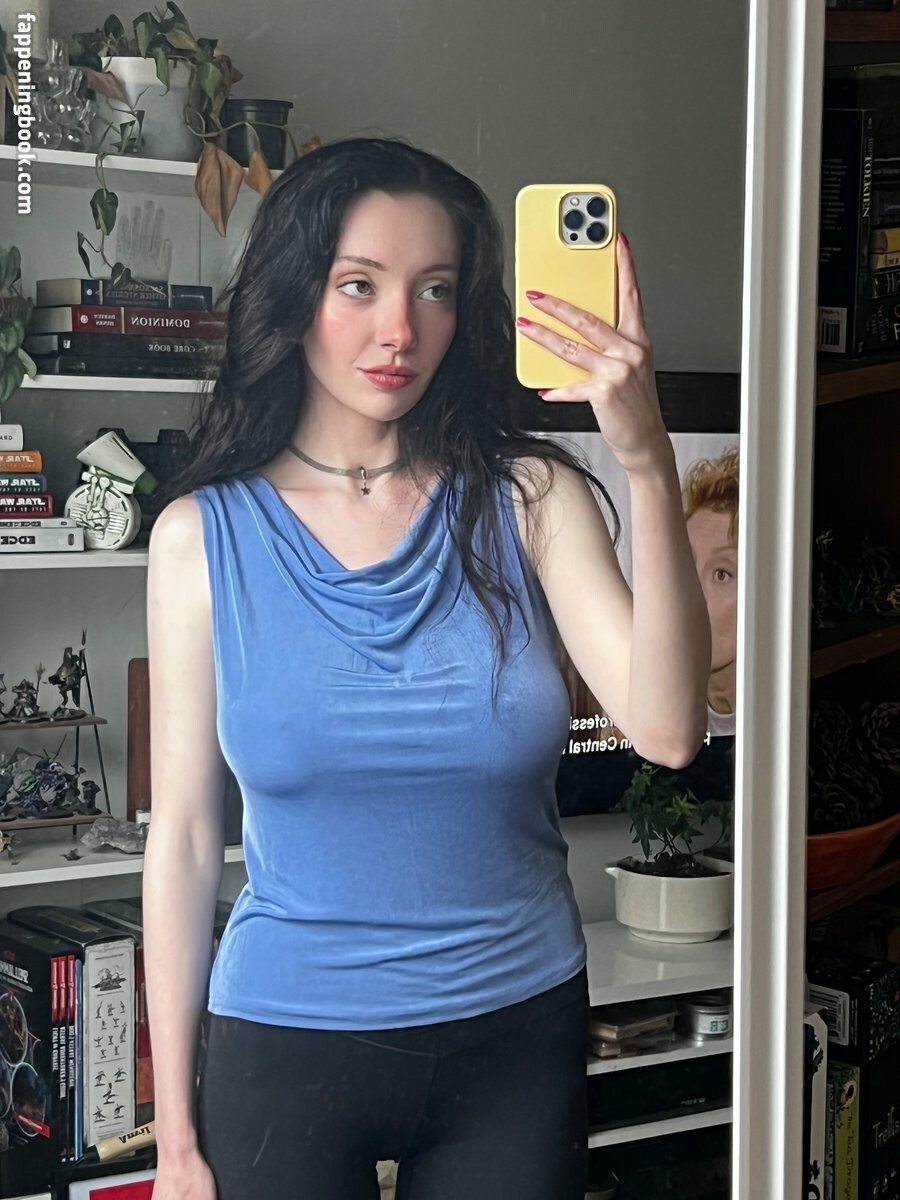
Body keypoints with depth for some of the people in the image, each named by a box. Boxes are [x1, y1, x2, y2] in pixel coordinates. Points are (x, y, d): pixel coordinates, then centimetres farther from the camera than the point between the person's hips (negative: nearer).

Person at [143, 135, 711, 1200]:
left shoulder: (527, 499, -5)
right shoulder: (204, 535, -6)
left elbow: (666, 731, -19)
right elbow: (183, 840, -3)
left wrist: (648, 464, -30)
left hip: (517, 1034, 1)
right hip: (285, 1040, -1)